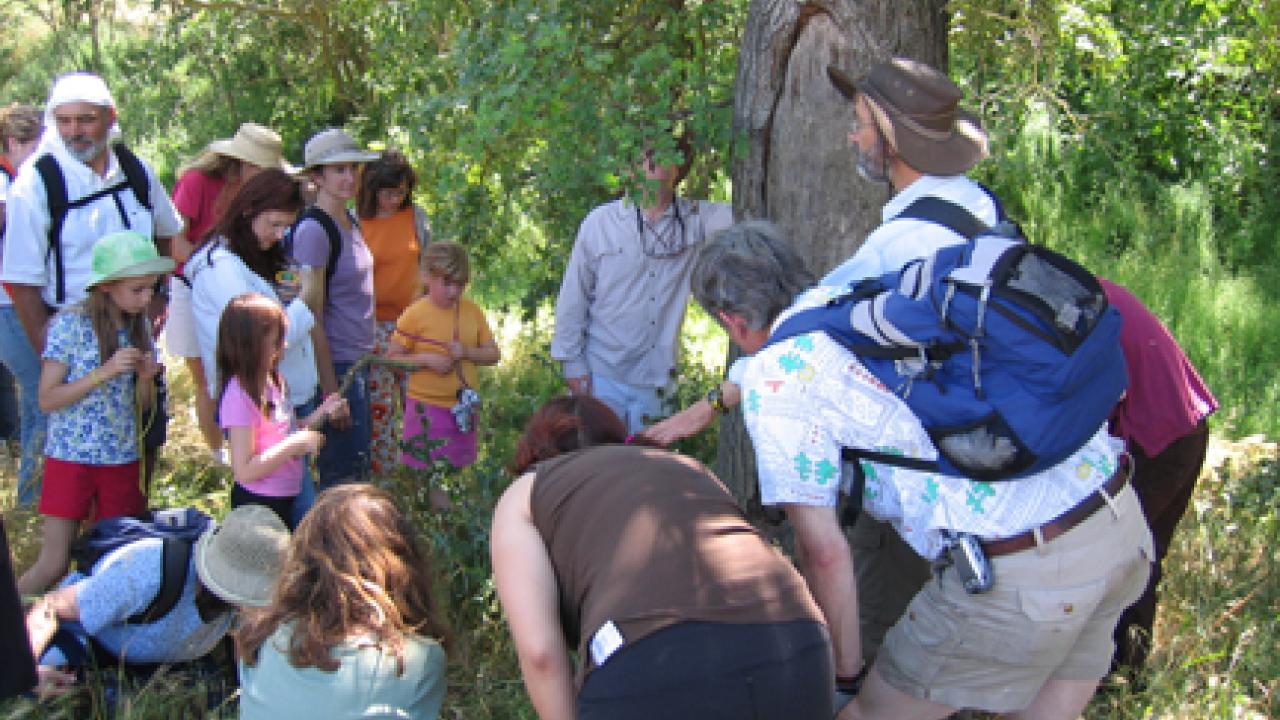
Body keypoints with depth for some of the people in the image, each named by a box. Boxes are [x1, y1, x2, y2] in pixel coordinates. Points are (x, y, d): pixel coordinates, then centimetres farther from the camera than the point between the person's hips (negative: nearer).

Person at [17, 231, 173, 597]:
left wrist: (146, 378, -11)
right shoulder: (70, 323, -10)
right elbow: (47, 399, -12)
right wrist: (106, 371, -21)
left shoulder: (139, 326, 5)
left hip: (122, 459, 5)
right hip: (71, 457, -4)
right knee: (54, 563, -3)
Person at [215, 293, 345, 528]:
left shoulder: (272, 382, 2)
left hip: (286, 499, 8)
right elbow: (244, 471, -25)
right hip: (257, 504, -8)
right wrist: (298, 444, -25)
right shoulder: (238, 396, -23)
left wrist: (321, 413, 1)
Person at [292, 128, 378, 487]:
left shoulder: (350, 222, 11)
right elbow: (312, 316, -18)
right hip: (335, 364, -9)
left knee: (356, 465, 17)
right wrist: (330, 391, -19)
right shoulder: (313, 229, -16)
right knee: (343, 471, -2)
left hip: (358, 361, 9)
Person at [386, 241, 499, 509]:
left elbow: (494, 354, 6)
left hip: (462, 406, 4)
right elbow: (392, 358, -5)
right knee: (424, 473, 0)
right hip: (427, 407, -4)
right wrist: (426, 360, -19)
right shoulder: (415, 314, -8)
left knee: (457, 468, 13)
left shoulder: (472, 311, 3)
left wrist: (467, 352, -12)